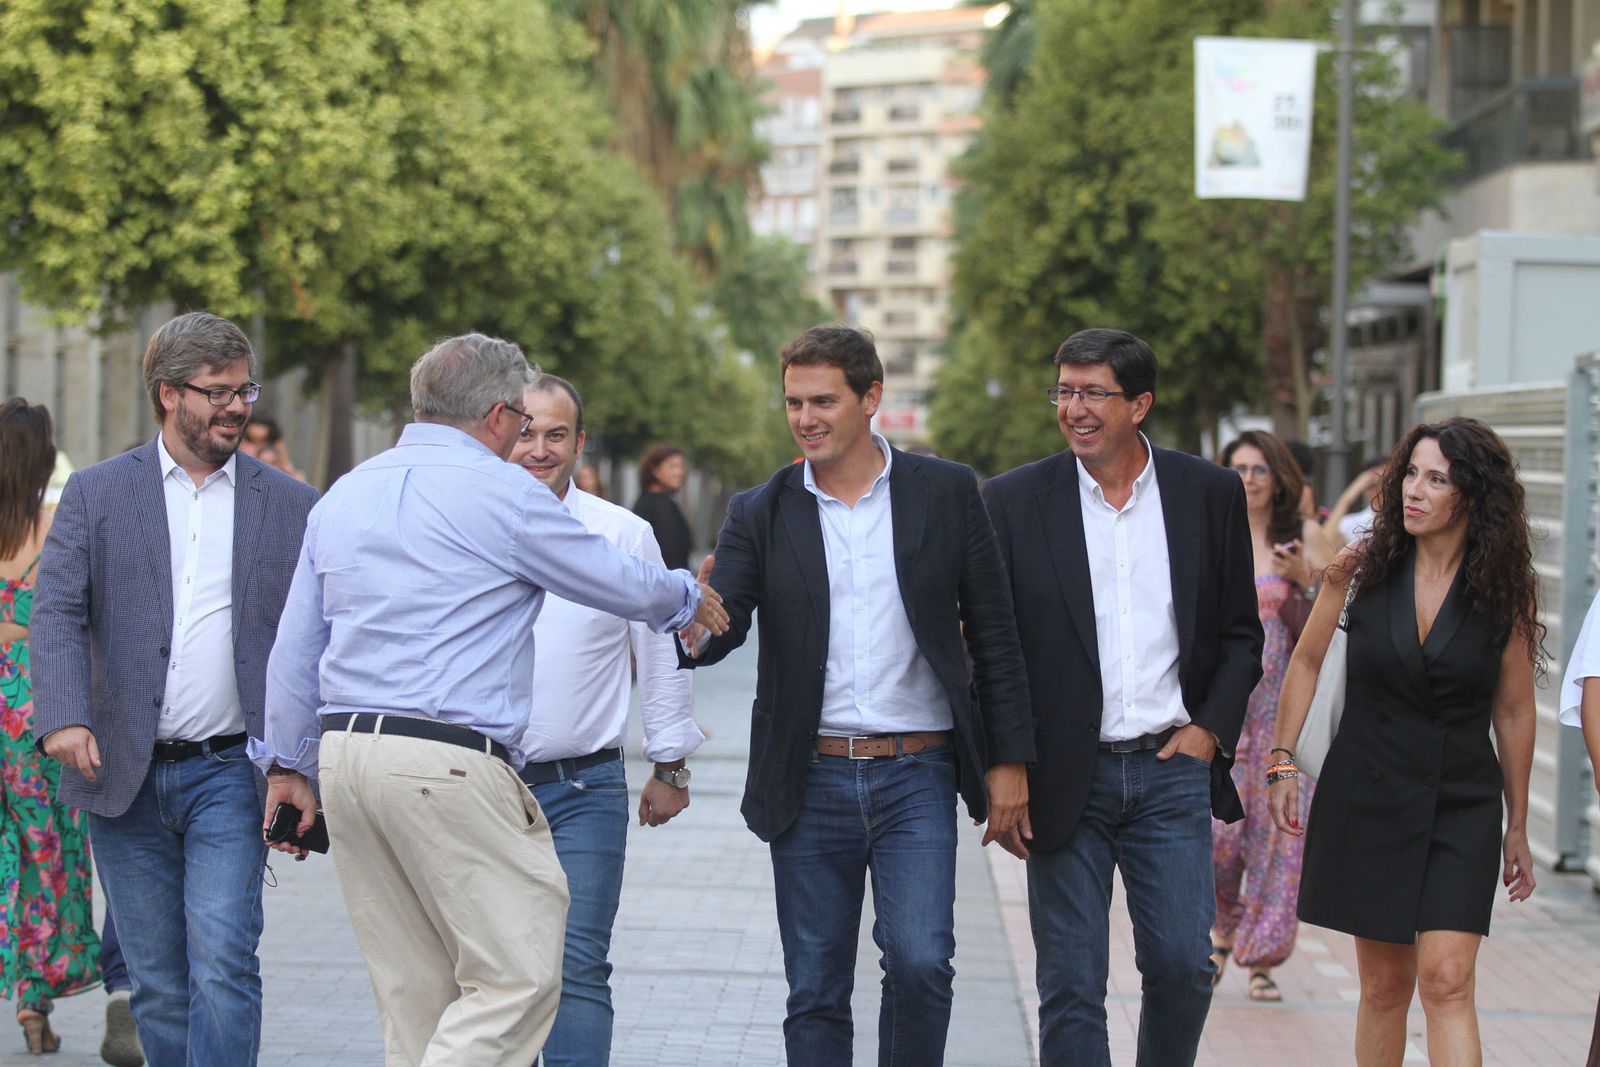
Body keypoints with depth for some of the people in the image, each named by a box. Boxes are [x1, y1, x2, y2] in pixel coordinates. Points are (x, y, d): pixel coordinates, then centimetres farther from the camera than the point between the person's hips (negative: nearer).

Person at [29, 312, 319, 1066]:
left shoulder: (292, 507, 6)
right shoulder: (96, 494, 6)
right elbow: (57, 614, -4)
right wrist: (65, 718, -21)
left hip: (228, 775, -1)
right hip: (124, 776, 1)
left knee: (222, 965, -14)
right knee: (157, 983, 8)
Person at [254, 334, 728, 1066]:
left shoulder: (343, 495, 16)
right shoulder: (501, 492, -4)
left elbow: (294, 649, 19)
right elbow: (624, 585, 6)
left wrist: (289, 764, 26)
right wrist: (689, 600, 27)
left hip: (346, 753, 8)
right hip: (447, 762, -8)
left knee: (414, 992, 11)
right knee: (517, 977, -5)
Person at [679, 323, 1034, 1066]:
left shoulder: (945, 492, 2)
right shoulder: (761, 514, 4)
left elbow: (994, 635, 4)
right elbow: (722, 624, -5)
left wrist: (1008, 760, 0)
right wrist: (693, 632, -30)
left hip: (916, 777, -1)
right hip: (811, 782, 2)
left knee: (920, 960, -16)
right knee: (815, 994, 6)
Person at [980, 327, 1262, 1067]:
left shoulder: (1210, 493, 4)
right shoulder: (1014, 501, -1)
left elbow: (1240, 635, 11)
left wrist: (1211, 730, -3)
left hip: (1173, 766, 1)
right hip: (1064, 781, -1)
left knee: (1184, 967, 0)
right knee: (1070, 987, 1)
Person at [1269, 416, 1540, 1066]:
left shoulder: (1504, 592, -5)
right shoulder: (1362, 567, -4)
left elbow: (1513, 711, 4)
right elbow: (1306, 662, 9)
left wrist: (1518, 827, 9)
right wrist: (1284, 762, 5)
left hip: (1462, 804, -1)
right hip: (1368, 794, 1)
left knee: (1447, 980, -13)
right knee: (1385, 983, 8)